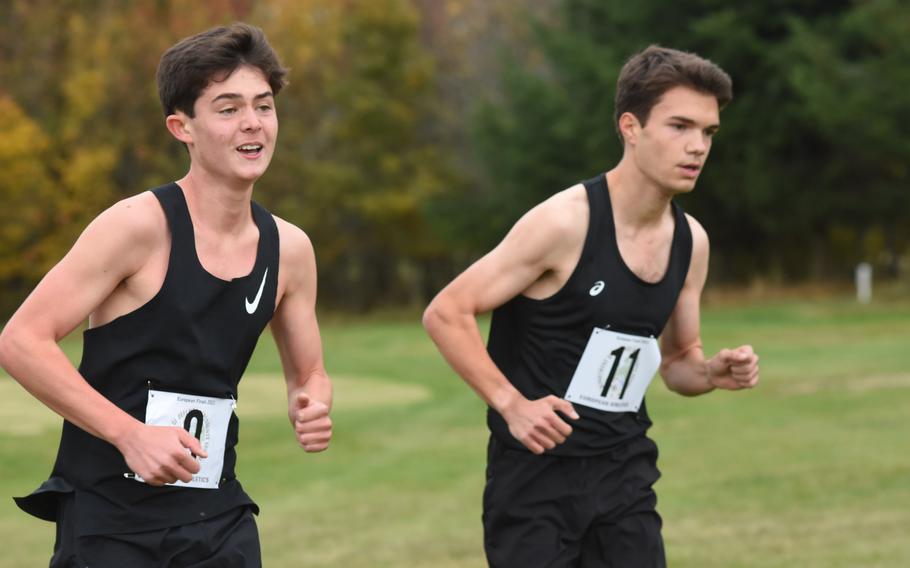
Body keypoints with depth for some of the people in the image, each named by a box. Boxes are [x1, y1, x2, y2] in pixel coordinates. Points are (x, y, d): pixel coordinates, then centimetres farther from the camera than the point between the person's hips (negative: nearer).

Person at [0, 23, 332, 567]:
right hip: (108, 518, -5)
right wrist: (131, 434, -22)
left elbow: (309, 373, 18)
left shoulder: (290, 250, 4)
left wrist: (311, 405, -6)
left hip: (219, 521, 5)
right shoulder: (140, 225, -13)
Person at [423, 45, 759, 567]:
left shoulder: (690, 242, 4)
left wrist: (712, 373, -5)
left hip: (626, 470, 6)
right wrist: (512, 404, -23)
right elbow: (446, 314, -14)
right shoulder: (566, 222, -16)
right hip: (537, 469, -6)